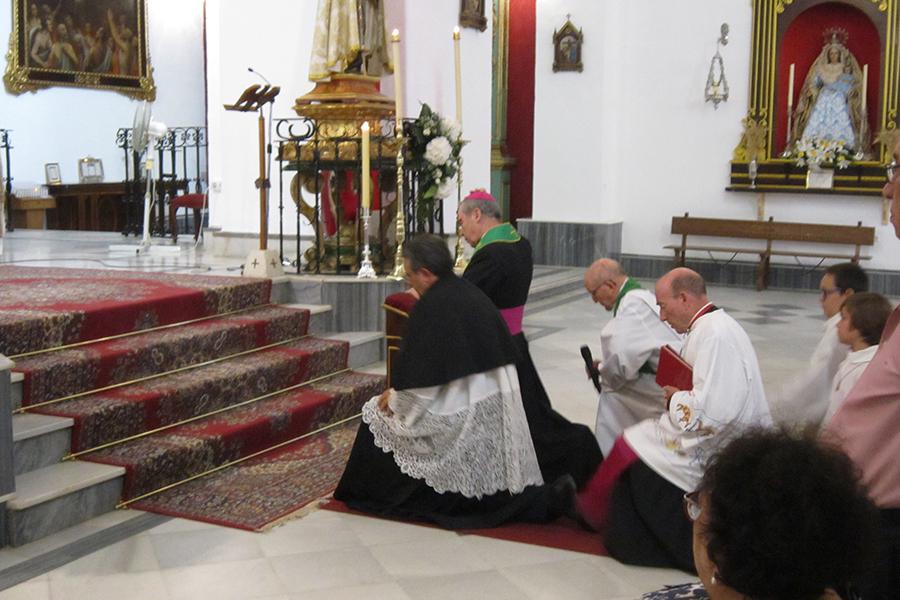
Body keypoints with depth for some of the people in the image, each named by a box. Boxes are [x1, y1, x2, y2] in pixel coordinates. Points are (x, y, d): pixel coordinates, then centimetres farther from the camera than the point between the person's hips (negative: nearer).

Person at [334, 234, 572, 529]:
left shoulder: (430, 306, -15)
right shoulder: (474, 295, 9)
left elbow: (417, 375, -16)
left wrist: (394, 397, 4)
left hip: (463, 413, -7)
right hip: (500, 403, 8)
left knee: (378, 414, 11)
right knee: (498, 482, 15)